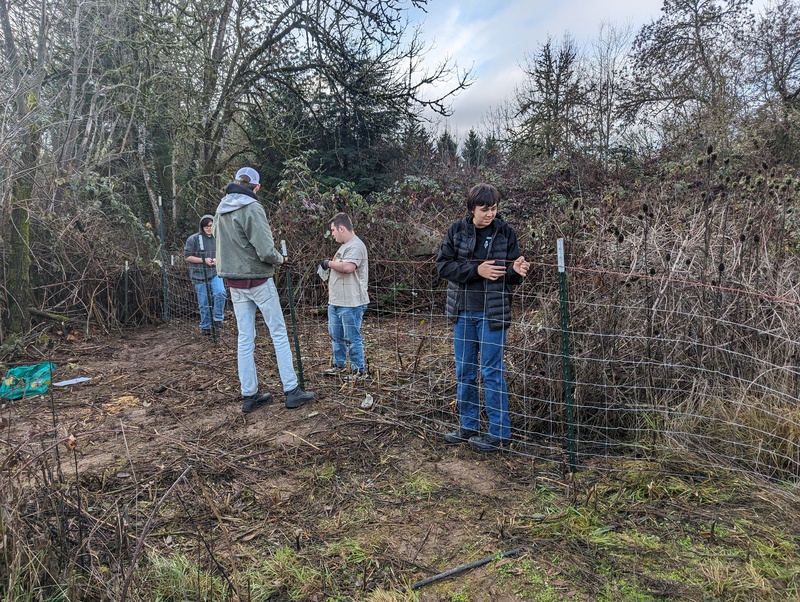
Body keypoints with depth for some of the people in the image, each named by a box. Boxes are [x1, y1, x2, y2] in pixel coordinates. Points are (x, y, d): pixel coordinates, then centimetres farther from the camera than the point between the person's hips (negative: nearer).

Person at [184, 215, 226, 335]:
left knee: (220, 293, -25)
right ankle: (205, 327, 22)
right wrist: (204, 260, -14)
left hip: (215, 273, 2)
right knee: (204, 303, 4)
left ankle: (218, 318, -5)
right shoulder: (193, 239, -3)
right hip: (200, 275, -2)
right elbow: (187, 257, -5)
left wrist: (218, 260, -6)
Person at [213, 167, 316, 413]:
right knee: (279, 333, 2)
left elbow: (222, 244, 14)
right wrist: (279, 258, -3)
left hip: (234, 282, 7)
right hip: (258, 280, -7)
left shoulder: (221, 210, 7)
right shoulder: (252, 208, -16)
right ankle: (292, 391, 5)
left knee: (245, 337, 9)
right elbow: (266, 251, -22)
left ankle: (249, 395, 15)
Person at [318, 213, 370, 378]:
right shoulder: (345, 246, 18)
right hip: (335, 302, 10)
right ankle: (339, 365, 32)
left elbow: (348, 267, -30)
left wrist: (329, 263, -15)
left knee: (352, 338, -3)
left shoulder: (356, 245, -14)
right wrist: (328, 269, 11)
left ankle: (359, 370, 7)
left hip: (351, 303, -10)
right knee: (336, 336, 18)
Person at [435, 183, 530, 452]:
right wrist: (476, 270, -19)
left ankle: (500, 433, 14)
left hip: (492, 313, -3)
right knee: (464, 372, 12)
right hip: (463, 311, 3)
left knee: (492, 372, 1)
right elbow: (443, 264, -7)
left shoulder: (505, 232, -3)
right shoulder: (457, 230, 1)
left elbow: (512, 273, 1)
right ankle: (469, 427, 27)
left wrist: (517, 269, -23)